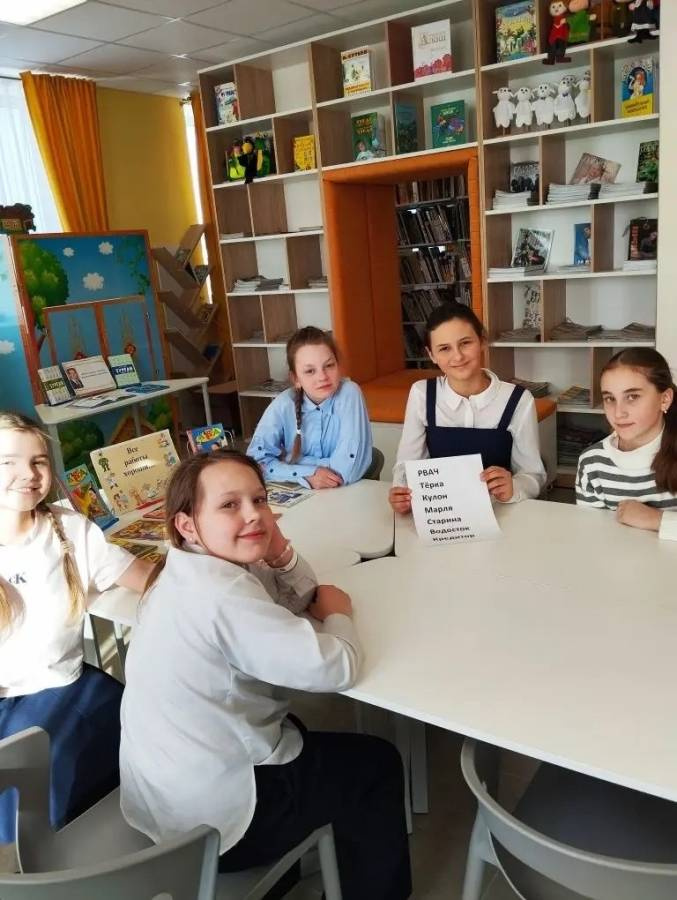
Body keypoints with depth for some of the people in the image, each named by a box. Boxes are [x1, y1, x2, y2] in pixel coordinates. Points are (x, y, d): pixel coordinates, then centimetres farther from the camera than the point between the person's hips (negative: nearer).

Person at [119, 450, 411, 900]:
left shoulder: (189, 571, 0)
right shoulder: (221, 596, -30)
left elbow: (297, 600, 7)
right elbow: (336, 667, -29)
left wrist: (280, 554, -13)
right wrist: (337, 613, -8)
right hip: (212, 816, -9)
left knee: (302, 729, 31)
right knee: (377, 765, 10)